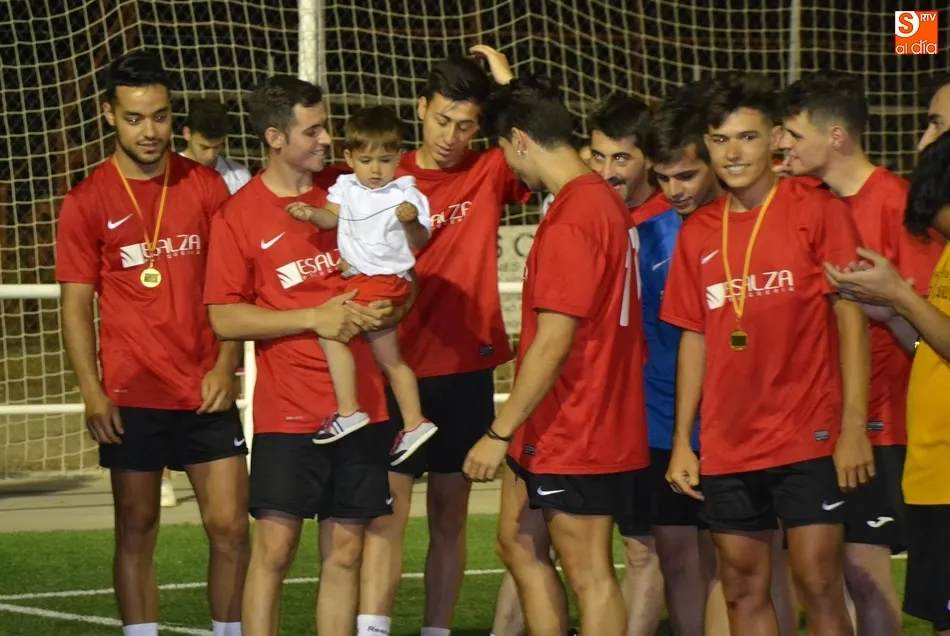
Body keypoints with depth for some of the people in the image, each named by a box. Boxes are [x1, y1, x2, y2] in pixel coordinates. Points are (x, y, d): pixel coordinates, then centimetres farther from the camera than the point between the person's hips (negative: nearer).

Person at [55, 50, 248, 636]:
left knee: (231, 527, -1)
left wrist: (226, 366, -4)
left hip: (206, 394, 1)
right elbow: (77, 305, 0)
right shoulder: (87, 203, 0)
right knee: (137, 532, 4)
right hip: (131, 396, -1)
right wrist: (92, 393, -9)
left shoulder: (206, 187, 5)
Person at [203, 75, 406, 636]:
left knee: (345, 553, 6)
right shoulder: (239, 216, -4)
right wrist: (313, 318, -15)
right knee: (275, 547, -6)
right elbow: (224, 317, -6)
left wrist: (392, 309, -6)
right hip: (288, 410, -3)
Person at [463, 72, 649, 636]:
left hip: (576, 436, -10)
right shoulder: (606, 201, 8)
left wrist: (500, 432, -18)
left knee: (589, 573, -3)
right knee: (518, 540, 18)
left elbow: (553, 343, -23)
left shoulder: (570, 220, -21)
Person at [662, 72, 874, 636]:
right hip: (727, 447, 5)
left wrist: (854, 426, -14)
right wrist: (682, 442, 9)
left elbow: (851, 317, -7)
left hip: (808, 440, -5)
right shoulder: (698, 231, 9)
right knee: (743, 590, 8)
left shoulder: (818, 211, -4)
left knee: (819, 586, -6)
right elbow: (694, 339, 13)